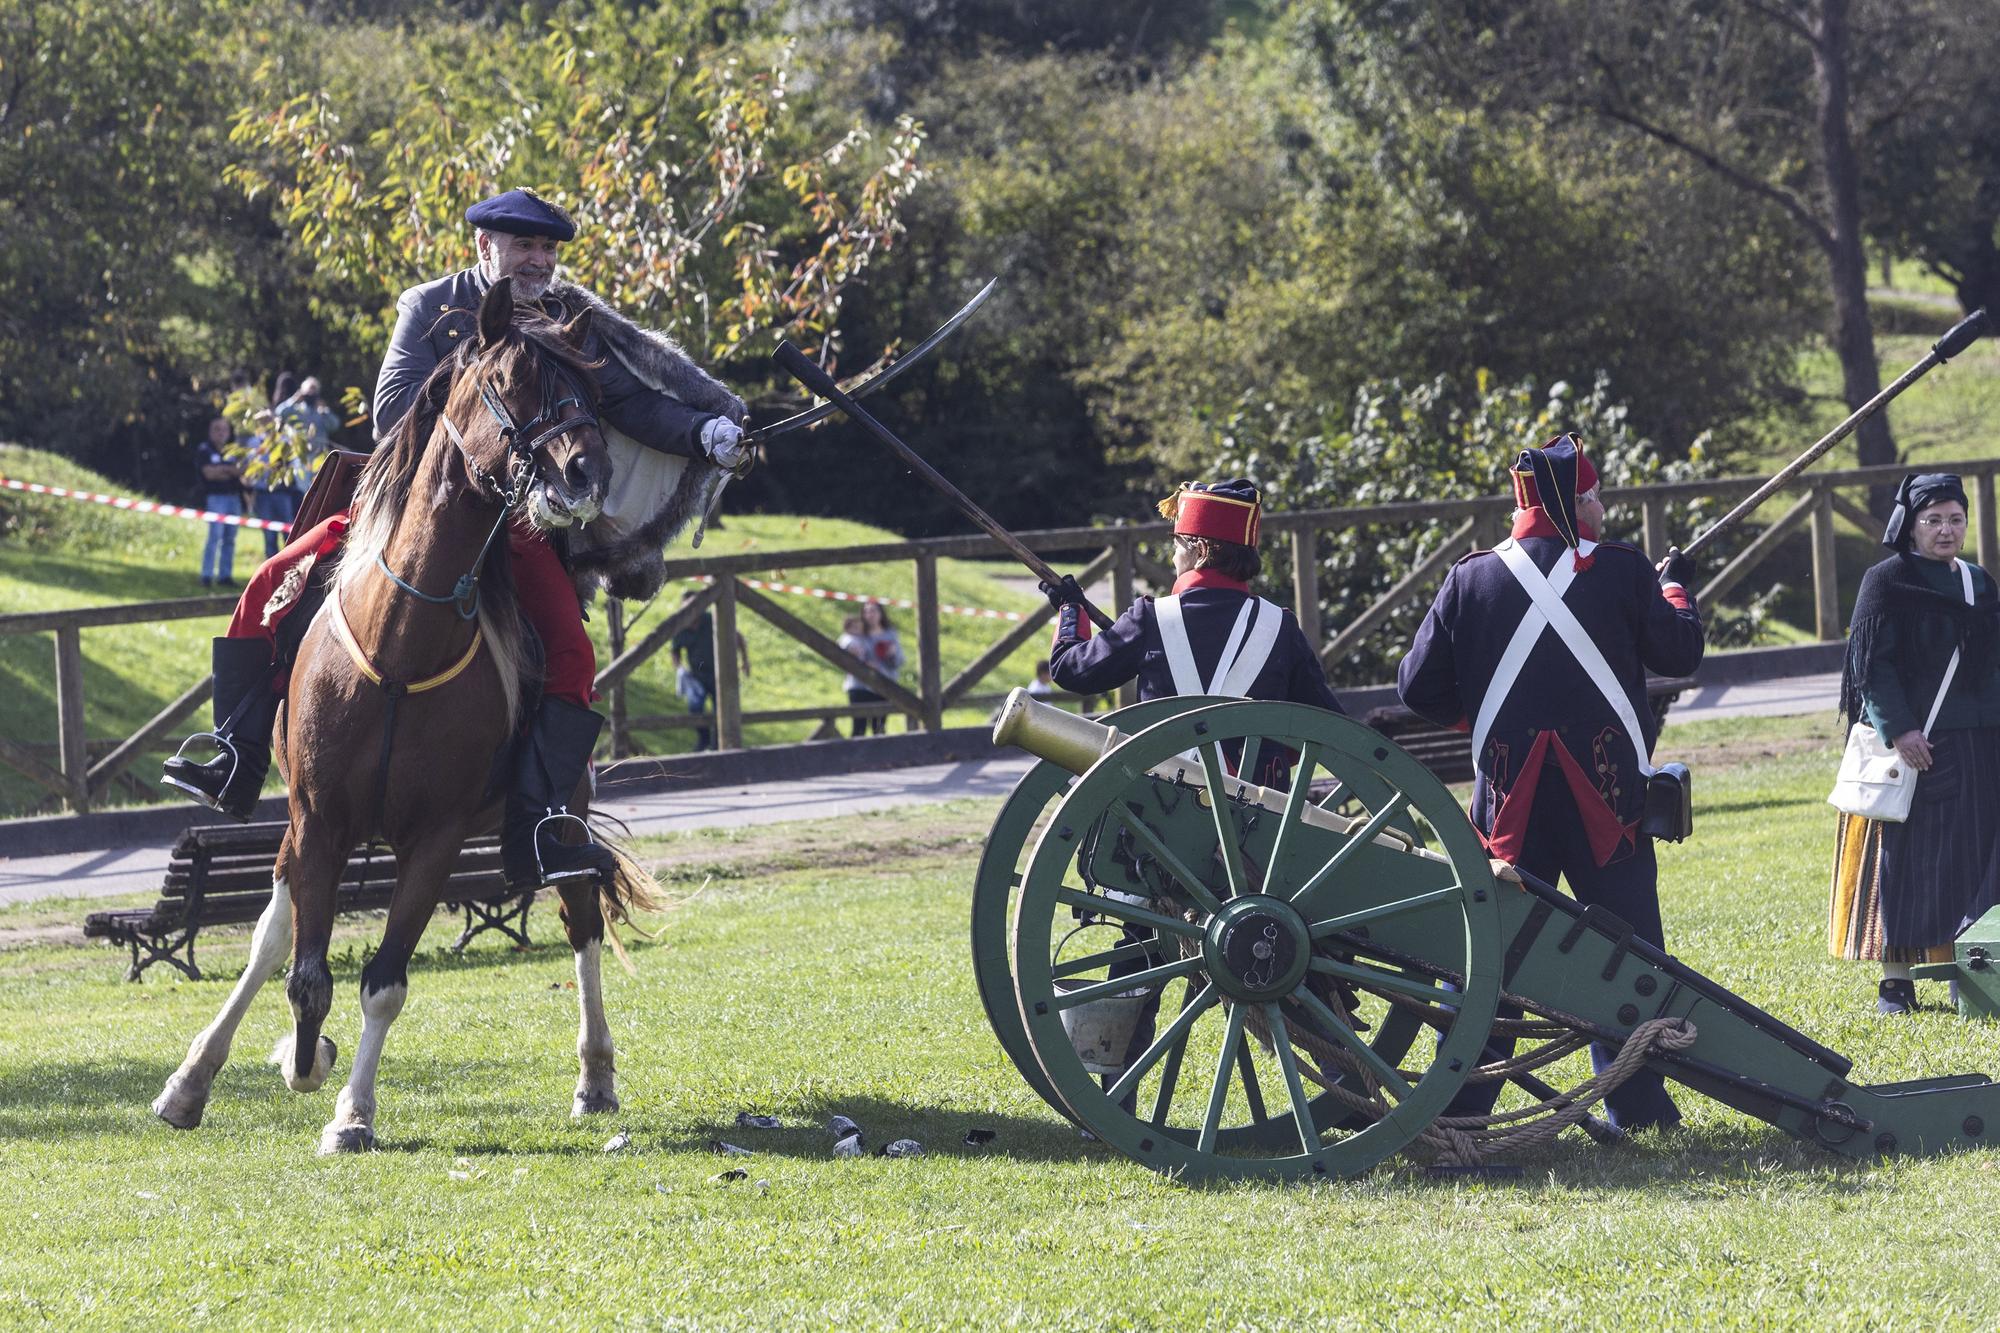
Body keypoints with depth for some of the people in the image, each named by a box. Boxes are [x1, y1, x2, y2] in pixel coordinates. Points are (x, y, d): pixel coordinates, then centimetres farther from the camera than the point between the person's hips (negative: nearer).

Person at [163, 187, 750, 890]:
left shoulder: (570, 325, 7)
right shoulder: (432, 308, 3)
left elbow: (634, 403, 3)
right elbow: (394, 410, -7)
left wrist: (708, 433, -14)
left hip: (515, 521, 0)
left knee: (570, 653, -24)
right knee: (274, 586, -11)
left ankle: (534, 832, -28)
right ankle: (237, 766, -5)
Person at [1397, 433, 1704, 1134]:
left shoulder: (1471, 579, 0)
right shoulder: (1621, 571, -4)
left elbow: (1418, 689, 1)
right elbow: (1680, 651, 8)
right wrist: (1676, 588, 27)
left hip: (1511, 800, 2)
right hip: (1607, 794, -1)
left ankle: (1460, 1107, 5)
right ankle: (1637, 1107, 9)